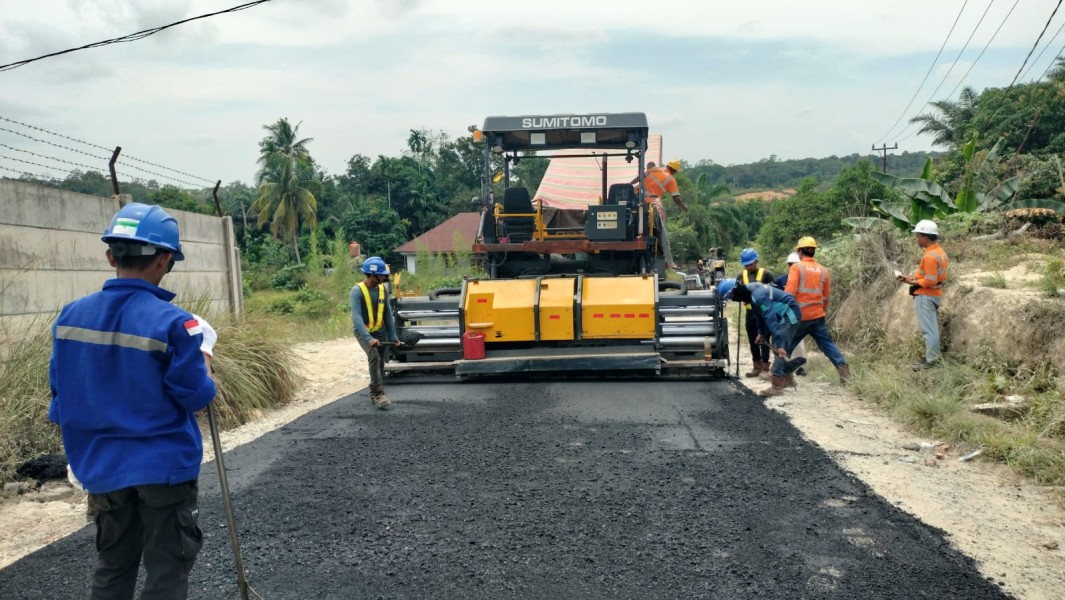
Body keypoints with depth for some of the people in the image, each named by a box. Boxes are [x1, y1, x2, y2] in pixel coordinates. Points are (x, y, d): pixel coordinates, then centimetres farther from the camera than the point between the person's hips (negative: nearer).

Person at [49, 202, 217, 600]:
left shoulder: (70, 317, -2)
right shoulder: (172, 323, -20)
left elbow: (61, 393, 7)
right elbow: (195, 397, -14)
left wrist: (82, 452, 20)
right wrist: (204, 354, 3)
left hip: (102, 468, 6)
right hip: (164, 468, -5)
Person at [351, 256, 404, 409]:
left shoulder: (383, 289, -4)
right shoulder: (357, 290, -21)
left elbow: (388, 314, 3)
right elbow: (356, 317, -28)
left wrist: (393, 337, 2)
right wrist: (368, 338, -38)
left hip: (379, 331, 6)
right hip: (362, 331, -5)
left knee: (380, 363, 8)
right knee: (374, 357, -26)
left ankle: (375, 395, 24)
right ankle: (379, 394, -23)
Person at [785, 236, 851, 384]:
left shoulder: (797, 267, -8)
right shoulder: (823, 270, 8)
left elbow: (790, 293, -14)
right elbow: (825, 298, 15)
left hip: (799, 317, -4)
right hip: (817, 316, 4)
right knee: (828, 345, 11)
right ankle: (845, 372, 3)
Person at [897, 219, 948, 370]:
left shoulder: (930, 256, -23)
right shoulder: (939, 251, 9)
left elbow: (930, 281, -25)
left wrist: (912, 282, -15)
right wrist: (915, 277, 9)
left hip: (925, 296, -10)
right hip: (935, 294, 10)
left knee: (928, 329, -4)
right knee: (932, 327, 18)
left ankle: (931, 360, 1)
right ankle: (934, 354, 27)